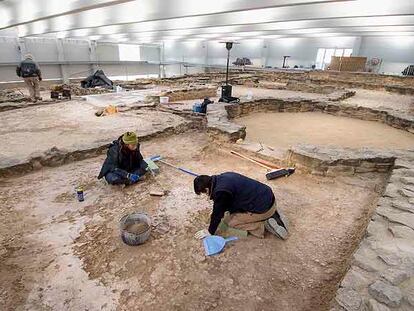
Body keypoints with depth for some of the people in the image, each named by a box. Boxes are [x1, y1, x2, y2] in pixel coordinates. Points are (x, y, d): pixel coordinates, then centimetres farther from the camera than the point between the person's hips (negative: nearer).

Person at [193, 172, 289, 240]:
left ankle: (265, 225, -3)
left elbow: (218, 213, -9)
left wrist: (210, 232, 8)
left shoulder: (220, 192, -22)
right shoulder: (222, 177, 6)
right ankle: (272, 215, 15)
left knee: (230, 221, 3)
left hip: (263, 208, -9)